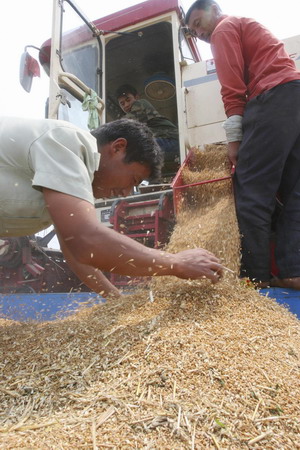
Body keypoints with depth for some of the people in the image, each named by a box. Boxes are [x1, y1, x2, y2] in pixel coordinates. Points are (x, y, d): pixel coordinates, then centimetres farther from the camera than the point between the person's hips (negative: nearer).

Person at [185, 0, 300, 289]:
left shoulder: (224, 29, 11)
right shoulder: (249, 28, 38)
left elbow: (233, 87, -5)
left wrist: (234, 138, -6)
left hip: (274, 98, -9)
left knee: (251, 194, -11)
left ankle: (254, 276, -9)